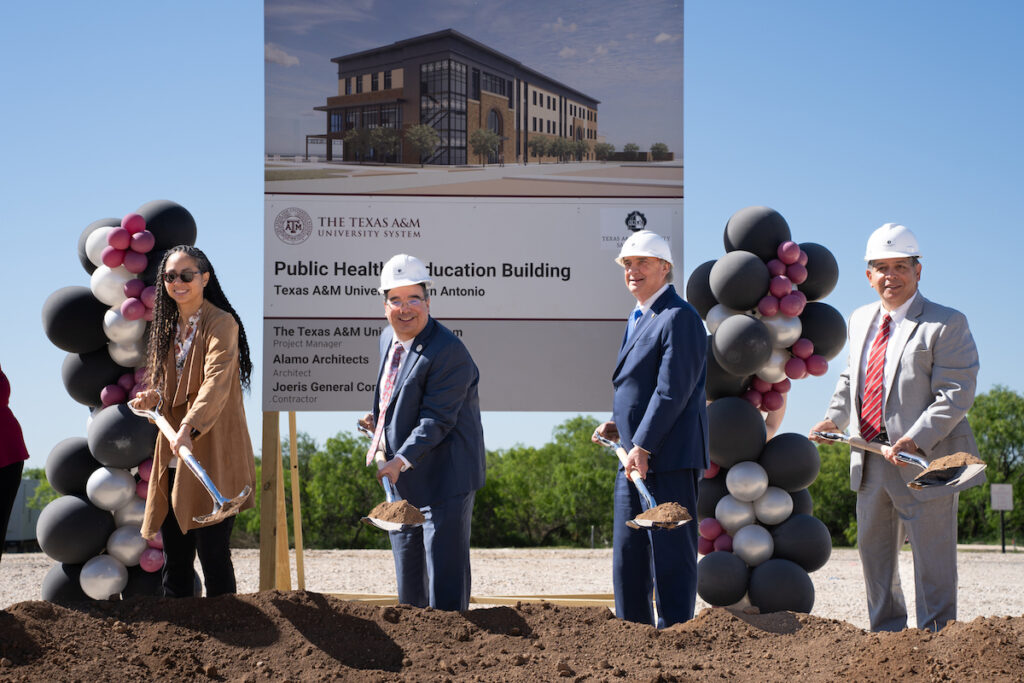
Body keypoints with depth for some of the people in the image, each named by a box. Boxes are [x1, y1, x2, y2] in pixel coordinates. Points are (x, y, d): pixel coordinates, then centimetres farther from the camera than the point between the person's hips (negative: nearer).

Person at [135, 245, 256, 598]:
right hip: (173, 459, 7)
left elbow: (216, 381, -22)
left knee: (213, 554, -8)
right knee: (174, 558, 9)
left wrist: (189, 428, -37)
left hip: (211, 458, -7)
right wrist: (153, 396, 0)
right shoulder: (168, 327, 16)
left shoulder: (220, 323, -7)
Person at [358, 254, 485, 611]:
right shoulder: (389, 339, 8)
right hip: (401, 478, 9)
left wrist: (401, 460, -31)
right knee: (408, 576, 18)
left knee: (444, 572, -5)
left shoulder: (449, 352, -20)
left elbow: (437, 420, -24)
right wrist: (378, 416, 10)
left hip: (443, 478, -9)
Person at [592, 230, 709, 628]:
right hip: (636, 459, 10)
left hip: (669, 459, -10)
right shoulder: (638, 319, 20)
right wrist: (620, 427, 11)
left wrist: (642, 446, -19)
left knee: (671, 553, -5)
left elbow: (673, 390, -18)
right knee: (627, 554, 11)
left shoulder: (679, 318, -10)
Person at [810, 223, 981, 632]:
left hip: (924, 459, -7)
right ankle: (887, 634, 28)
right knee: (873, 551, 15)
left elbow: (956, 394, -16)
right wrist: (836, 418, 7)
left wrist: (915, 440, -27)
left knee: (931, 560, 0)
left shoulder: (946, 324, -9)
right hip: (870, 459, 7)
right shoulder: (861, 320, 13)